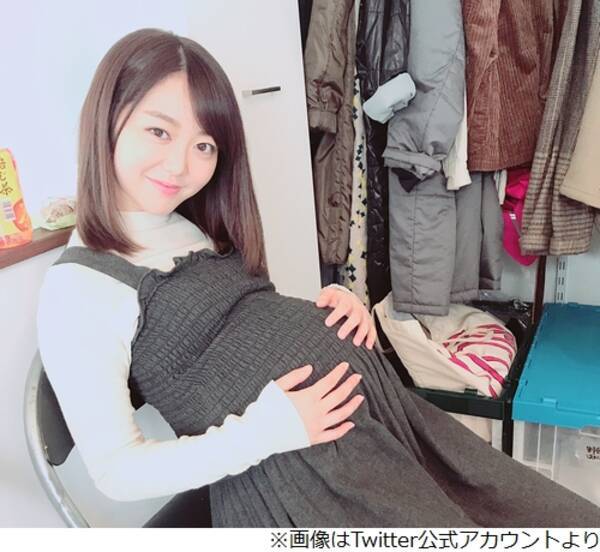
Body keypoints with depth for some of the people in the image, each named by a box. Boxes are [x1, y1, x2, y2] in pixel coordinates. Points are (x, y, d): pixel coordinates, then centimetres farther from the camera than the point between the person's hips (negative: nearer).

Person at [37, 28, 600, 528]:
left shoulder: (192, 226, 11)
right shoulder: (75, 289, -11)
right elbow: (116, 469, -11)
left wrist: (334, 314, -2)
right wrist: (259, 434, -21)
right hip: (294, 474, -7)